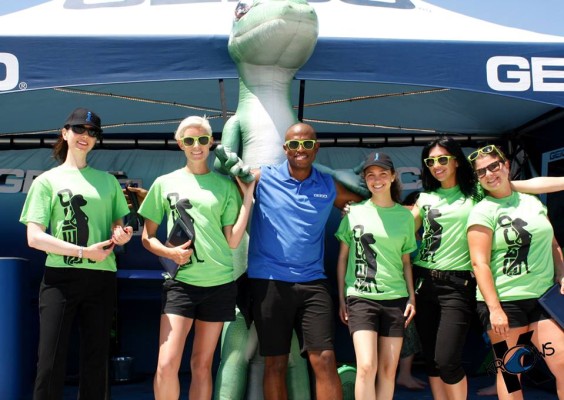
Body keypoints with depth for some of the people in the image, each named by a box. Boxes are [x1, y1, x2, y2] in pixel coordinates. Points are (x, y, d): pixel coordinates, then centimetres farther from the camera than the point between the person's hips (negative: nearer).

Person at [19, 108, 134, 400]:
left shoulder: (107, 181, 15)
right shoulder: (47, 180, 5)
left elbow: (119, 224, 23)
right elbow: (34, 237, -4)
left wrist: (122, 235, -1)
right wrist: (84, 251, -13)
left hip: (101, 278, 3)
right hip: (60, 277, -3)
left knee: (95, 362, 7)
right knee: (50, 364, -6)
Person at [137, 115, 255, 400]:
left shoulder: (225, 185, 7)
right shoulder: (165, 183, 6)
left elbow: (233, 241, 2)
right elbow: (147, 237, 9)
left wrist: (248, 196, -2)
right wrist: (170, 252, -11)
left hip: (219, 283, 1)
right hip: (180, 281, -1)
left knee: (202, 365, 8)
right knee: (166, 364, -12)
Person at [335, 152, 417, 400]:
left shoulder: (405, 216, 7)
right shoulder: (354, 212, 3)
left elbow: (406, 260, 13)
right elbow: (343, 257, 6)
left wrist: (412, 297, 4)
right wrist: (341, 298, 2)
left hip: (395, 298, 2)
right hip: (360, 298, -2)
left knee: (389, 369, 4)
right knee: (366, 366, -14)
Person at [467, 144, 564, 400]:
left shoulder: (532, 202, 12)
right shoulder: (483, 211, -4)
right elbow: (479, 263, -11)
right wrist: (494, 309, -16)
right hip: (504, 301, -4)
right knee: (509, 371, 3)